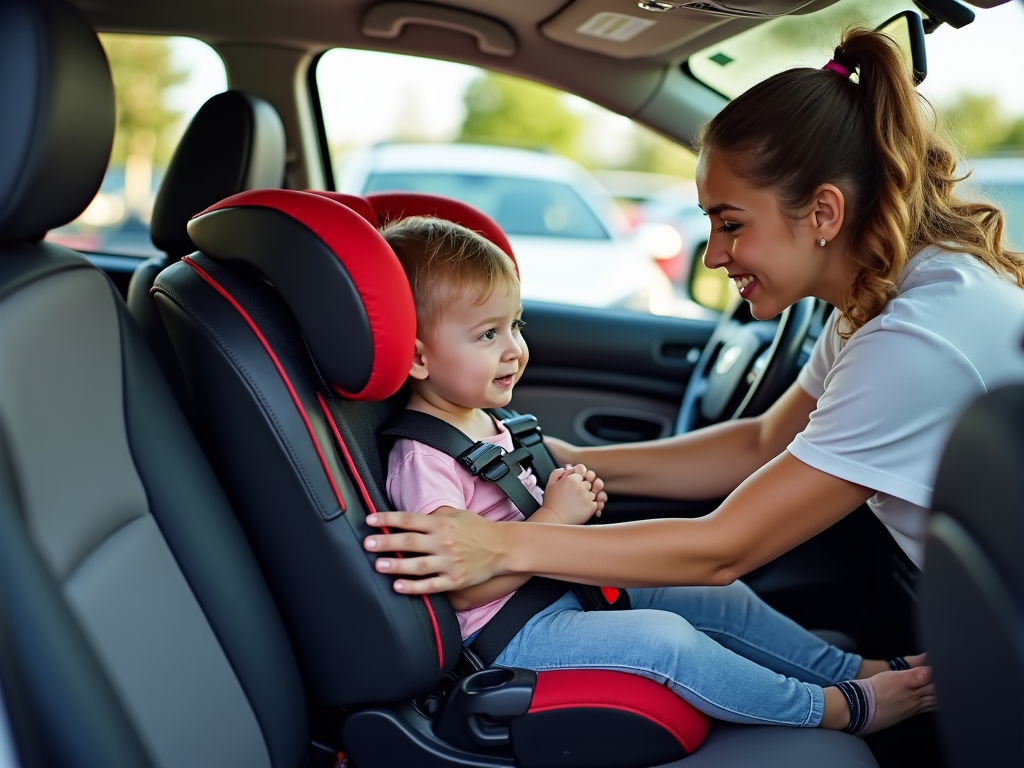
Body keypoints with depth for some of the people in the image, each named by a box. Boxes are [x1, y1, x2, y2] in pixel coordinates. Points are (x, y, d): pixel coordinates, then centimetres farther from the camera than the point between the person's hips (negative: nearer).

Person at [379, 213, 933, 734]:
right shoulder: (423, 460, -22)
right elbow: (465, 589, -26)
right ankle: (839, 709, -11)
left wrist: (574, 491, 4)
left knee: (721, 598, 5)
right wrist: (556, 518, -24)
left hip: (566, 585, 10)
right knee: (664, 639, -24)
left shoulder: (483, 419, 9)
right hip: (508, 634, -10)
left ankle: (859, 669, 14)